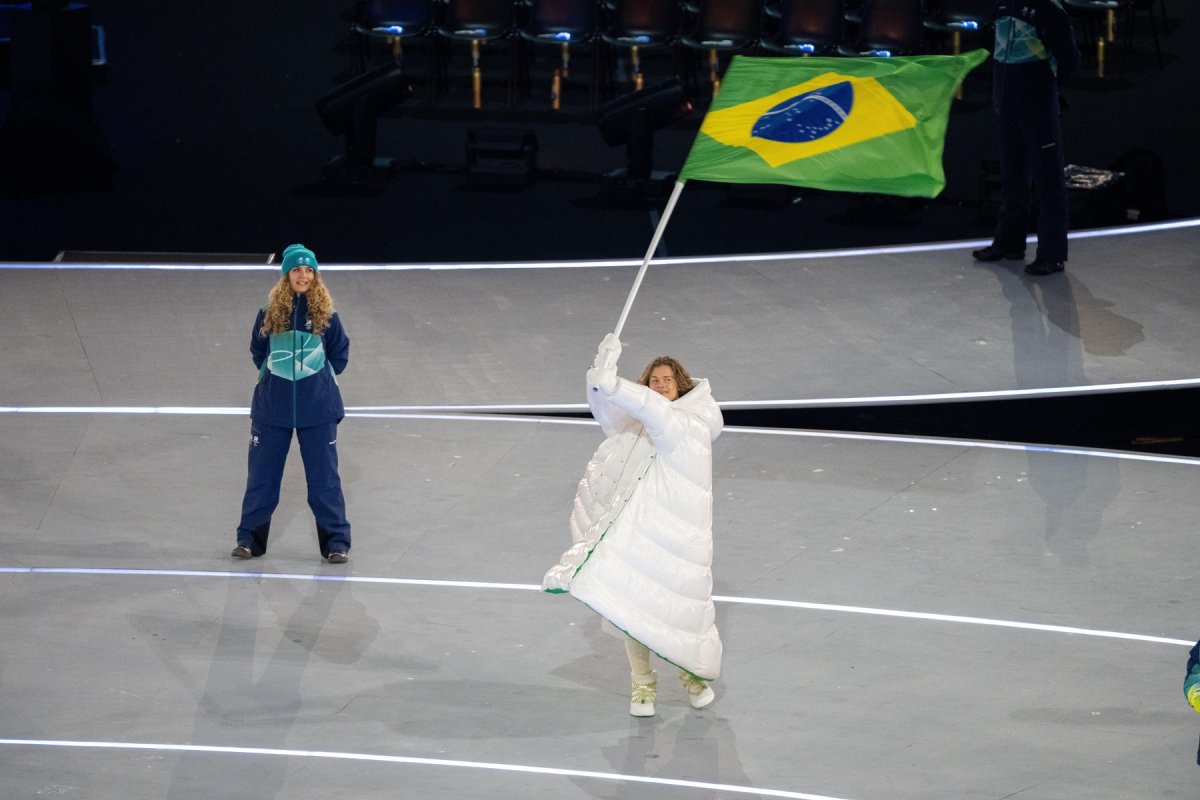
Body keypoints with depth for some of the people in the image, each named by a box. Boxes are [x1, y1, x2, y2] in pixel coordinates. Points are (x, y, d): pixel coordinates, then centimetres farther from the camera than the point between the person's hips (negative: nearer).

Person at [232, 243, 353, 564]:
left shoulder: (326, 315, -2)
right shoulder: (270, 314, 1)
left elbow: (340, 353, 10)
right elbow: (257, 350, 15)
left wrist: (320, 378, 5)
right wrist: (271, 374, 8)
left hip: (317, 410, -1)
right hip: (273, 408, 1)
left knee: (324, 477, 1)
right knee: (261, 475, 7)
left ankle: (336, 542, 8)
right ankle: (250, 537, 19)